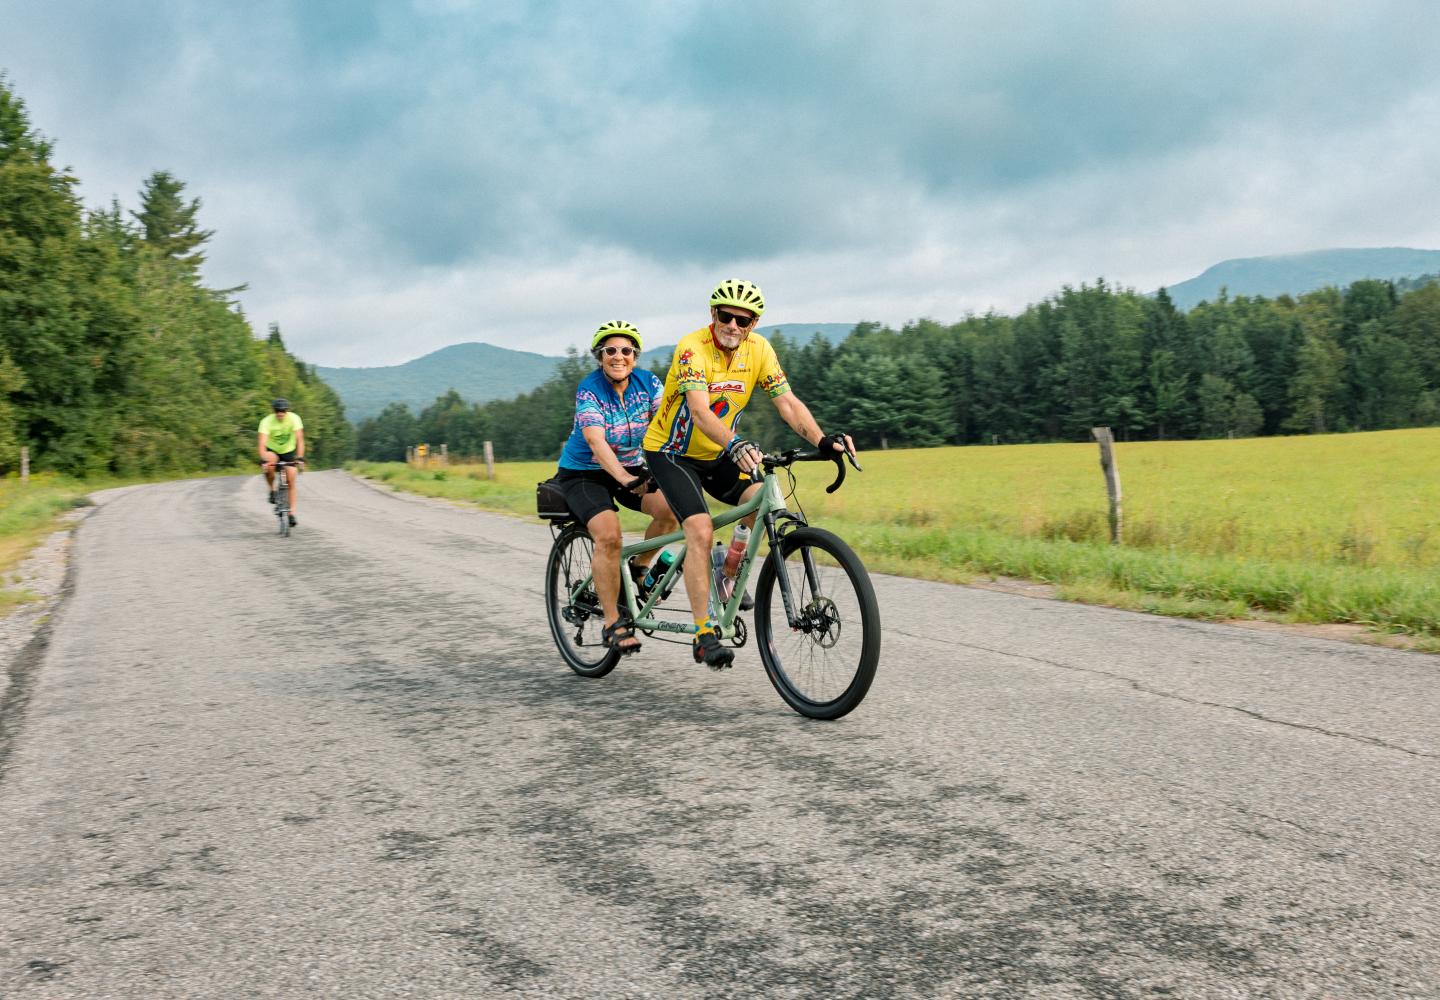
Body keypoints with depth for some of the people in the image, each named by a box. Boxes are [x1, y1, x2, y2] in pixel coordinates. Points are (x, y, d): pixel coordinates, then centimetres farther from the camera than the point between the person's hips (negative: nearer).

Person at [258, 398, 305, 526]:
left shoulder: (294, 418, -24)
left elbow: (300, 439, -29)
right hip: (272, 451, -1)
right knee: (269, 465, -35)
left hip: (289, 452, 1)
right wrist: (264, 460, -50)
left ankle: (292, 513, -1)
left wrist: (300, 458, -42)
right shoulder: (267, 422, -26)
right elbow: (262, 444, -34)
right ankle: (272, 490, -11)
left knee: (291, 483, -8)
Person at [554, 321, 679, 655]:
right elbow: (597, 443, -34)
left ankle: (638, 569, 5)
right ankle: (614, 623, -16)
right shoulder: (589, 389, -21)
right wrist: (627, 481, -48)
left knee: (671, 508, -22)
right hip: (583, 473, -4)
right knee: (608, 536, -27)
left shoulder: (648, 382, -7)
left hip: (630, 466, 5)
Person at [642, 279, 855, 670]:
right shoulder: (692, 348, -26)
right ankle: (704, 636, -17)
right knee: (701, 530, -23)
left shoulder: (758, 349, -9)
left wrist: (823, 440, -31)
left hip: (717, 453, 5)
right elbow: (699, 412, -39)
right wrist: (736, 445, -57)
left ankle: (728, 576, 7)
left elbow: (788, 403, -14)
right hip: (671, 452, -5)